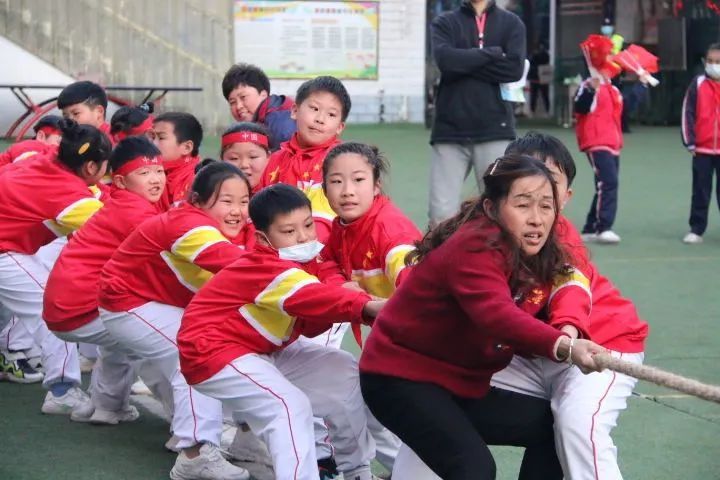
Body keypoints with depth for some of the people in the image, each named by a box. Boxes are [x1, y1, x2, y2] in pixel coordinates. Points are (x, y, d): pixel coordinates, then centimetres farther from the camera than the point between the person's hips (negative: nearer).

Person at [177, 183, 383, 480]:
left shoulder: (295, 262, 1)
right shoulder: (268, 269, -28)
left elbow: (308, 323, -1)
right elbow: (313, 298, -43)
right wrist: (367, 306, -55)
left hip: (264, 351, 10)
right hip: (214, 351, -10)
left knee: (344, 373, 8)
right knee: (291, 407, -28)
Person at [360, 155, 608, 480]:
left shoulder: (534, 255, 2)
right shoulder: (474, 248, -26)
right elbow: (497, 315, -44)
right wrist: (564, 347, -58)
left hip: (461, 384, 9)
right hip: (400, 379, -9)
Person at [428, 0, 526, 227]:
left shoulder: (511, 23, 10)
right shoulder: (444, 23, 10)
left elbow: (514, 67, -7)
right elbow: (446, 59, -10)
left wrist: (464, 62, -6)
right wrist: (491, 53, -6)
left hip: (495, 129, 0)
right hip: (450, 129, 0)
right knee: (442, 213, -5)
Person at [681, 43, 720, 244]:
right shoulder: (698, 84, 0)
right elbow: (688, 113, 0)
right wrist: (690, 142, -4)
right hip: (702, 149, 0)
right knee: (700, 192, 5)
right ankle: (696, 230, 12)